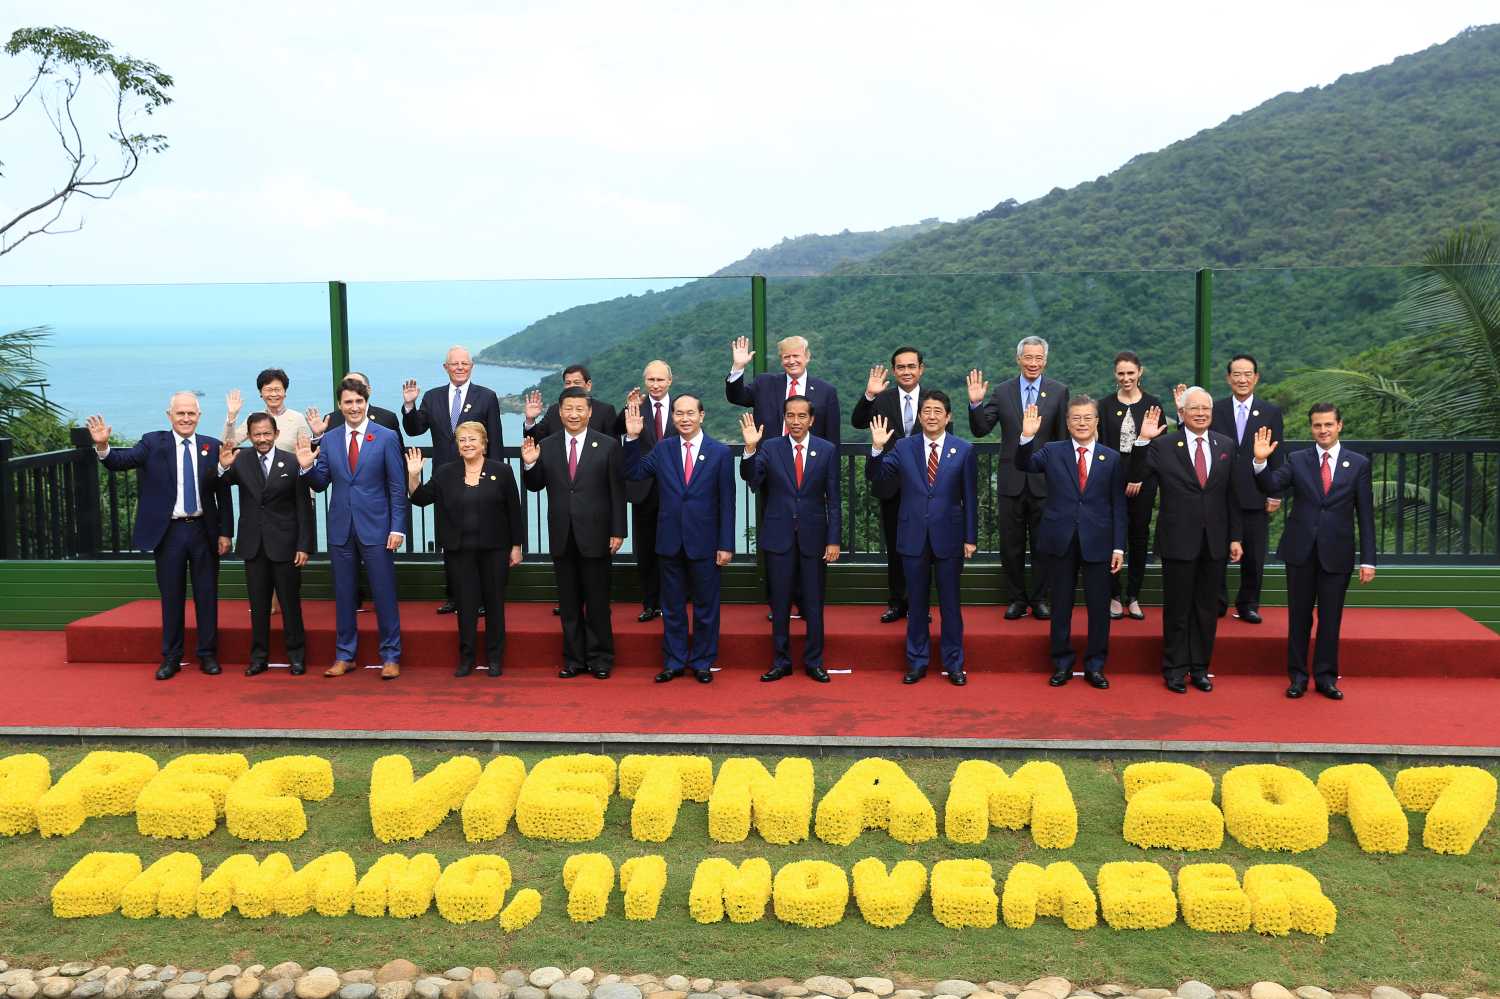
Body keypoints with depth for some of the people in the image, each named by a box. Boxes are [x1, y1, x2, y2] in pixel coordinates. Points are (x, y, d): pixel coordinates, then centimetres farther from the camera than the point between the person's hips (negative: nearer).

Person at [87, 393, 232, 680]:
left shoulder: (211, 446, 1)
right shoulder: (153, 443, -1)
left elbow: (223, 494, 3)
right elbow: (121, 461, -15)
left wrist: (224, 532, 0)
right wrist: (103, 446, -35)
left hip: (204, 531, 1)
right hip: (168, 532, -1)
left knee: (207, 595, 8)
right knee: (171, 597, 8)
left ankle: (208, 655, 19)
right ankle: (171, 657, 19)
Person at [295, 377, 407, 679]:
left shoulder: (386, 437, -3)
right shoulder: (329, 440, 6)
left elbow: (397, 487, -4)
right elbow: (321, 484, 8)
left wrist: (397, 528, -9)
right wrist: (307, 467, -13)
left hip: (375, 527, -3)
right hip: (340, 528, 3)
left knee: (384, 593, 1)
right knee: (344, 594, 10)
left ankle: (390, 656, 10)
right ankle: (344, 656, 21)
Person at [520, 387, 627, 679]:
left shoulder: (608, 445, -3)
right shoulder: (546, 447, 4)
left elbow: (617, 492, -3)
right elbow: (535, 486, 9)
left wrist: (618, 531, -7)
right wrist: (529, 464, -10)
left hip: (595, 535, -3)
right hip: (562, 537, 3)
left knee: (597, 602, 5)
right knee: (569, 603, 10)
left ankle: (599, 658, 16)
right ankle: (574, 658, 20)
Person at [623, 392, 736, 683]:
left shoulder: (720, 452, -3)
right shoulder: (662, 449, 4)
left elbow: (726, 502, -4)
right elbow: (634, 473, 1)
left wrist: (726, 545, -7)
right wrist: (632, 437, -10)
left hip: (704, 542, -2)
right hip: (670, 542, 2)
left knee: (705, 606, 8)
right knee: (672, 606, 11)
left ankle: (702, 662, 21)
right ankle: (674, 662, 22)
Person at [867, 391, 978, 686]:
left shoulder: (964, 450, -1)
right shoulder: (904, 447, 2)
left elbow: (970, 497, 0)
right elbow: (874, 476, -3)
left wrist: (971, 538, -1)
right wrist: (877, 448, -19)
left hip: (948, 537, -1)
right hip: (914, 537, 1)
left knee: (950, 603, 7)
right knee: (916, 603, 10)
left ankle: (954, 663, 18)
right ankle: (917, 662, 20)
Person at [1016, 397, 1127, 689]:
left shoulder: (1112, 458, 3)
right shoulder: (1052, 451, 4)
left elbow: (1118, 506, 2)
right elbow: (1024, 465, -12)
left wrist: (1119, 546, -2)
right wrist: (1027, 437, -29)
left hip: (1097, 542, 0)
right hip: (1062, 541, 0)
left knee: (1099, 605, 5)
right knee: (1061, 605, 9)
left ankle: (1095, 665, 18)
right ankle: (1062, 662, 21)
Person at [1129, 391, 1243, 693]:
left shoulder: (1226, 446, 6)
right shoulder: (1163, 446, -4)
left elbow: (1231, 495, 8)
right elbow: (1136, 476, -13)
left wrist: (1234, 537, 6)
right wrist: (1142, 441, -24)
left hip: (1214, 541, 3)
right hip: (1179, 540, -3)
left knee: (1207, 608, 11)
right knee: (1177, 609, 6)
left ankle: (1200, 668, 23)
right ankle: (1175, 669, 18)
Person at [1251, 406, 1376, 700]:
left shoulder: (1358, 464, 2)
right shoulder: (1297, 460, 3)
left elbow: (1365, 515, 1)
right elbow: (1271, 487, -10)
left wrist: (1368, 559, -3)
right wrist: (1261, 461, -27)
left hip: (1336, 554, 0)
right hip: (1301, 551, 0)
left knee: (1330, 618, 7)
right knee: (1299, 616, 8)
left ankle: (1326, 677, 19)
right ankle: (1298, 676, 18)